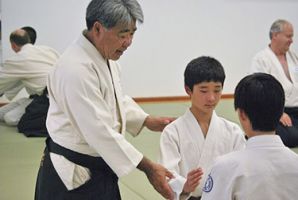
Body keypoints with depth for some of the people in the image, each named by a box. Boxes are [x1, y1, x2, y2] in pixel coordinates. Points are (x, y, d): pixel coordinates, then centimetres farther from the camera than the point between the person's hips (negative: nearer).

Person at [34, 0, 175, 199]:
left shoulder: (108, 58, 4)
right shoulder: (76, 68, -27)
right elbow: (99, 131, -29)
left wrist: (147, 121, 5)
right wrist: (148, 167, -26)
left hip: (100, 169, 9)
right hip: (73, 177, -9)